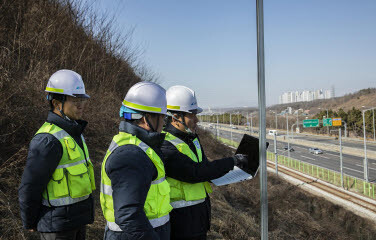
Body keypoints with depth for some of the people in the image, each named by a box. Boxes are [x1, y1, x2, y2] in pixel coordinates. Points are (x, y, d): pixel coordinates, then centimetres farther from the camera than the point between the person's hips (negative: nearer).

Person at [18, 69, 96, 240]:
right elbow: (29, 187, -18)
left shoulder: (73, 132, 7)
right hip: (57, 224, -8)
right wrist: (30, 223, -6)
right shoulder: (48, 140, -23)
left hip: (77, 218, 9)